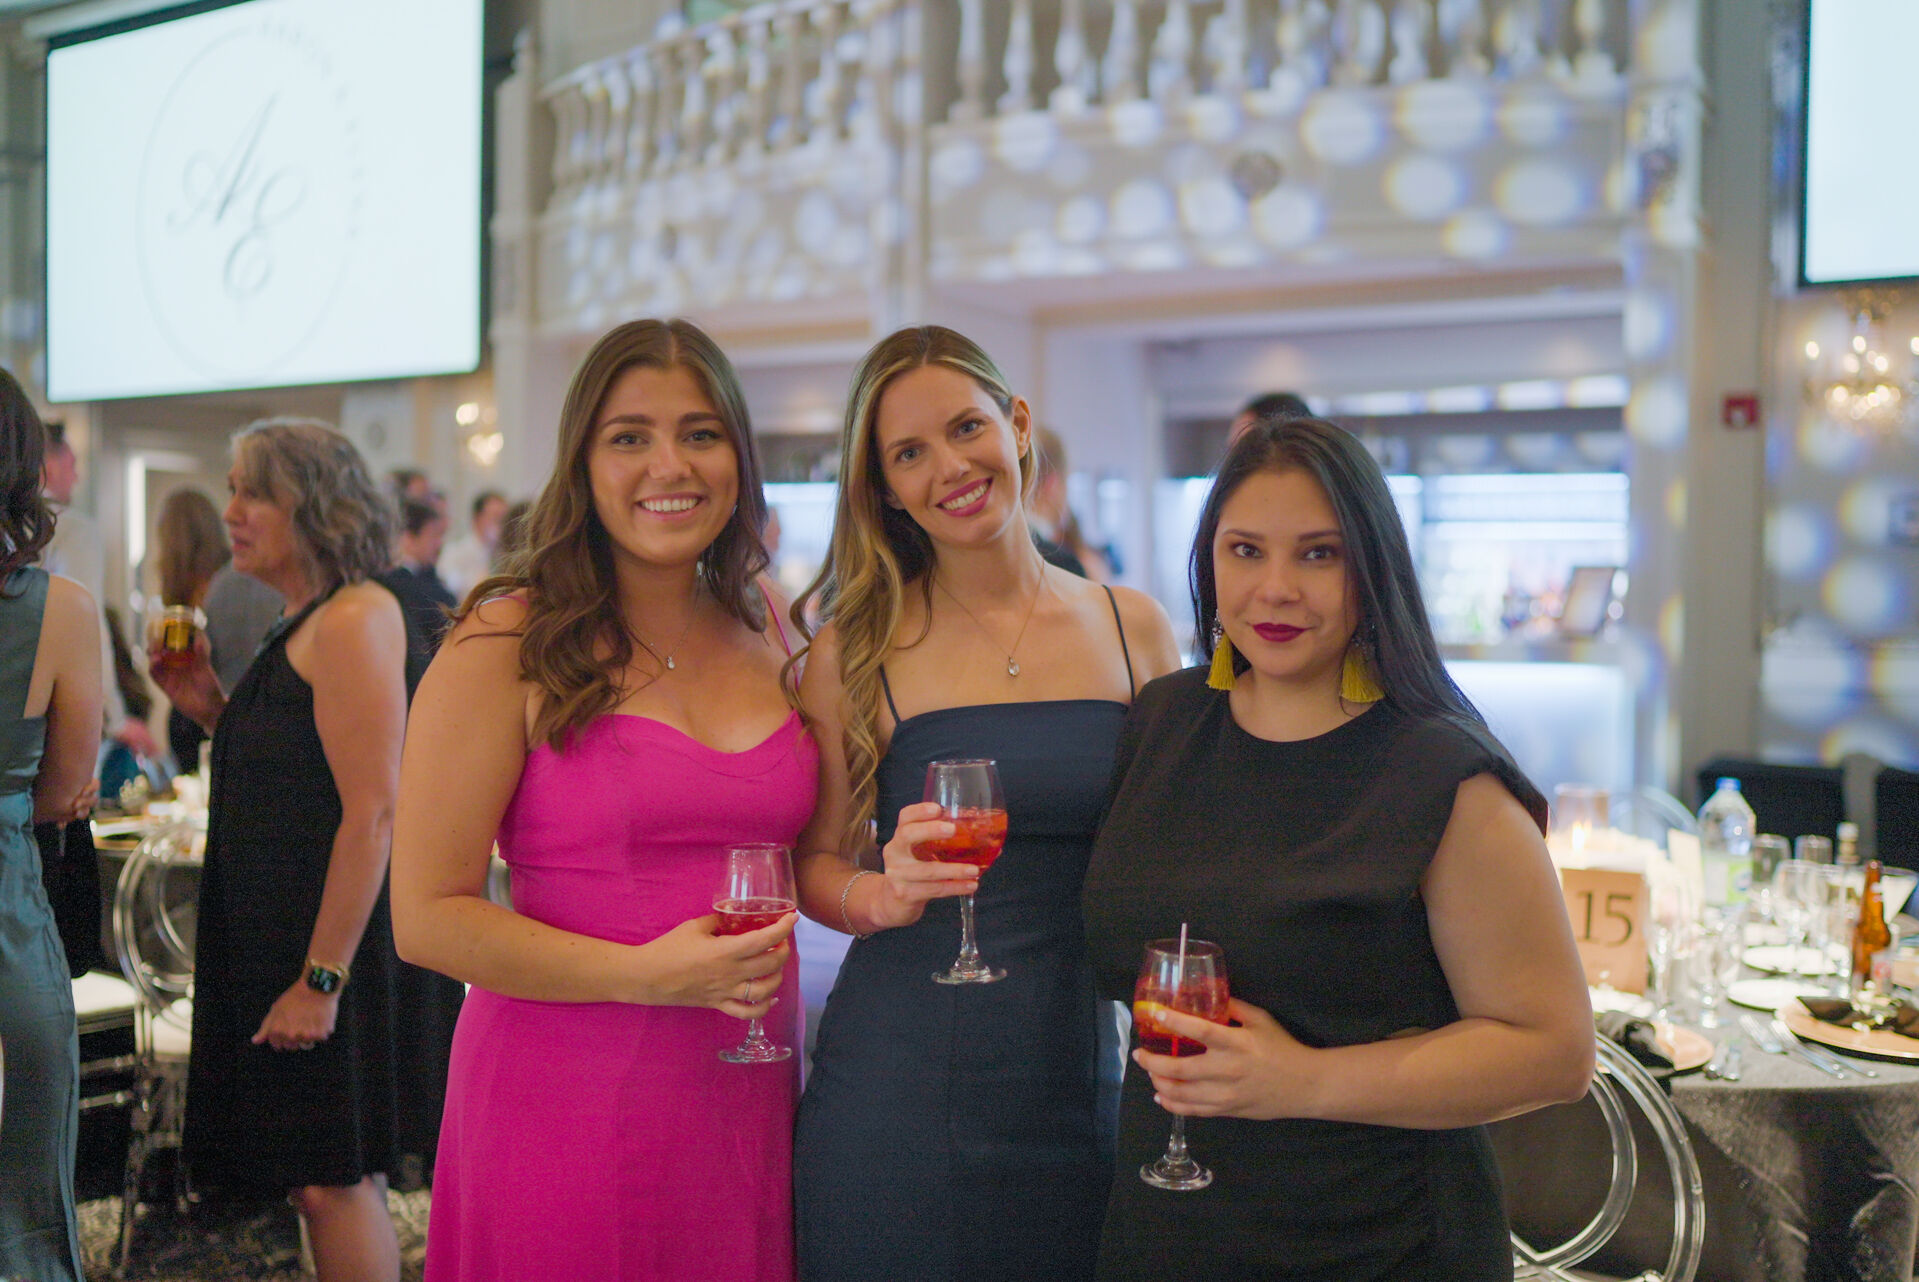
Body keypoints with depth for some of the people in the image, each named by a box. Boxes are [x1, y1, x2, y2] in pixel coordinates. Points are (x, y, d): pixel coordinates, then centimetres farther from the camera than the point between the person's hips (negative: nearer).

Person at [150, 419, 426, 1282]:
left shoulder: (353, 619, -15)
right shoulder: (301, 623, 15)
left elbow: (372, 811, -21)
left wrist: (322, 977, -22)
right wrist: (212, 707, 8)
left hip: (321, 938, -9)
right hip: (269, 932, 10)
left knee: (332, 1178, -2)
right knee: (335, 1177, 16)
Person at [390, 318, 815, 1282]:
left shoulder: (765, 633, 9)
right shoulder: (508, 645, -8)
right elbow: (427, 918, -11)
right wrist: (643, 974, -19)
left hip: (749, 1107, 5)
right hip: (568, 1105, -4)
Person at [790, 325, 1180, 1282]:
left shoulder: (1137, 630, 2)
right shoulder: (855, 651, -4)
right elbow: (815, 862, 0)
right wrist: (881, 895, -20)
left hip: (1075, 1082, 2)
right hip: (893, 1087, -2)